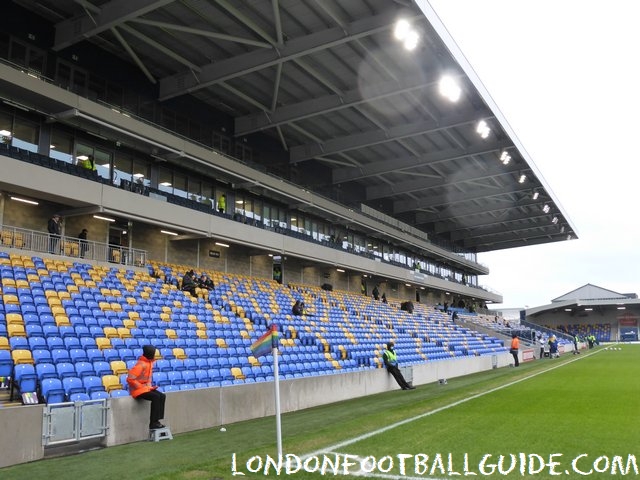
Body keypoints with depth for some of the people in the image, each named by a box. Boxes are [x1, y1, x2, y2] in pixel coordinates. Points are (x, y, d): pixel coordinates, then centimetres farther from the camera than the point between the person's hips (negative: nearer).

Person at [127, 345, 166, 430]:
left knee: (162, 396, -8)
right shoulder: (141, 365, -21)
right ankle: (153, 423, -20)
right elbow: (130, 379, -23)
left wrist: (150, 387, 4)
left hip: (146, 387, 9)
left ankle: (156, 420, -7)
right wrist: (141, 387, -19)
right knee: (156, 397, -26)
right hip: (137, 390, -9)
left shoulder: (149, 362, 7)